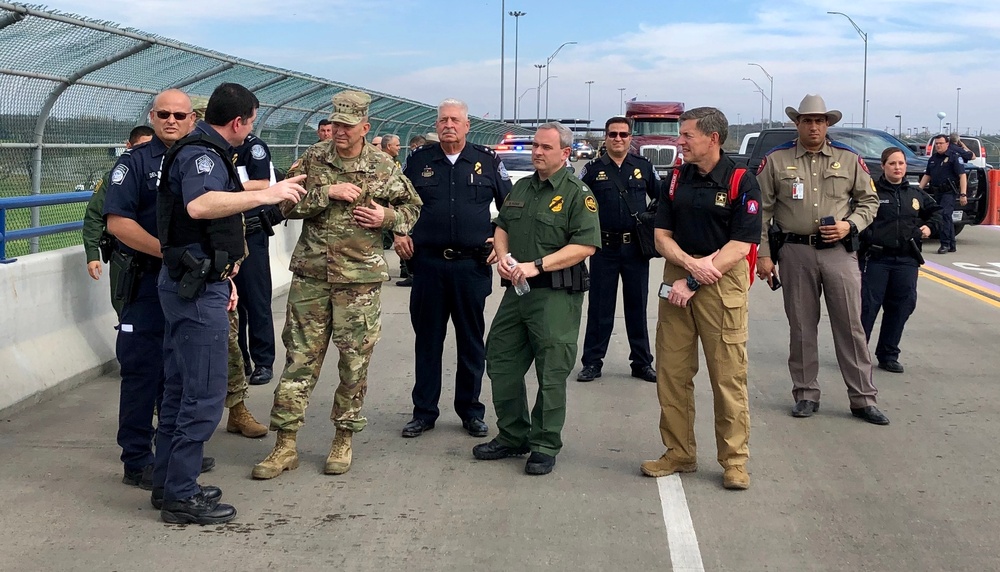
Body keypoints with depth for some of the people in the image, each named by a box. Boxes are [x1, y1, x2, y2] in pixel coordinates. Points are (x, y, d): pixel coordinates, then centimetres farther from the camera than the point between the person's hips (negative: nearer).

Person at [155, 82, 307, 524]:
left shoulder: (205, 151, 17)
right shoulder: (202, 154, -15)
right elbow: (199, 205, -37)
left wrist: (222, 277, 23)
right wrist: (265, 195, -36)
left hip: (191, 284, 11)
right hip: (197, 288, -11)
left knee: (180, 388, 16)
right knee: (204, 395, -6)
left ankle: (169, 483, 25)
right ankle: (181, 497, 0)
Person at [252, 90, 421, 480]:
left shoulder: (384, 167, 2)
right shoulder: (313, 159, 4)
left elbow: (411, 208, 13)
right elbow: (287, 204, -2)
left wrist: (387, 217, -7)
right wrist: (327, 192, -14)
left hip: (360, 279, -1)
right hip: (310, 275, 1)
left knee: (355, 361, 5)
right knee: (300, 358, 2)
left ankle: (343, 440, 21)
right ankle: (285, 444, 9)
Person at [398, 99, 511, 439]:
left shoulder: (488, 161, 4)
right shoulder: (419, 161, 7)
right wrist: (399, 233, 4)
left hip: (473, 265, 0)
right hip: (428, 263, 1)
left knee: (472, 341, 8)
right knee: (427, 340, 7)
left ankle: (471, 411, 20)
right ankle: (424, 412, 17)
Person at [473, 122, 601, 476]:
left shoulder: (577, 194, -8)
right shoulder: (521, 188, 15)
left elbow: (585, 245, -16)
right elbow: (502, 226, 22)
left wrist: (537, 266, -21)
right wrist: (504, 257, 0)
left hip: (556, 296, -7)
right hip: (517, 290, 7)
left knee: (551, 374, -1)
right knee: (501, 363, 11)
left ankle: (545, 447, 11)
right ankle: (512, 437, 25)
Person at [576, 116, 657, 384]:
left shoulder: (644, 167, 6)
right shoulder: (593, 169, 2)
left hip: (636, 248, 1)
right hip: (604, 248, -1)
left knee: (637, 306, 9)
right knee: (599, 306, 4)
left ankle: (642, 362, 17)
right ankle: (592, 362, 11)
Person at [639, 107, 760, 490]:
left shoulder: (741, 182, -6)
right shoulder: (677, 179, 9)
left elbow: (739, 247, -11)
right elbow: (662, 236, 8)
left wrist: (691, 282, -14)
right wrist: (692, 263, -12)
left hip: (723, 285, -5)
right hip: (677, 280, 5)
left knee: (728, 376, -3)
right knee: (671, 372, 6)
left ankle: (734, 461, 8)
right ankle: (679, 454, 18)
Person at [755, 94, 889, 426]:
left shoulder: (849, 159, 6)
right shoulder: (776, 160, 3)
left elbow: (869, 201, 12)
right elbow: (761, 210, 3)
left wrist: (849, 225, -7)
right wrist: (763, 254, -2)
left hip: (839, 251, 0)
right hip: (796, 252, 0)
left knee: (850, 325, 1)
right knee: (801, 326, 7)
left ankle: (862, 399, 8)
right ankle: (805, 395, 19)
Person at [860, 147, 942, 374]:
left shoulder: (915, 195, 13)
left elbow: (935, 210, 29)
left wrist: (930, 226, 12)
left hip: (906, 261, 5)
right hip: (876, 259, -5)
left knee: (901, 307, 7)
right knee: (867, 306, -4)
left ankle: (888, 355, 19)